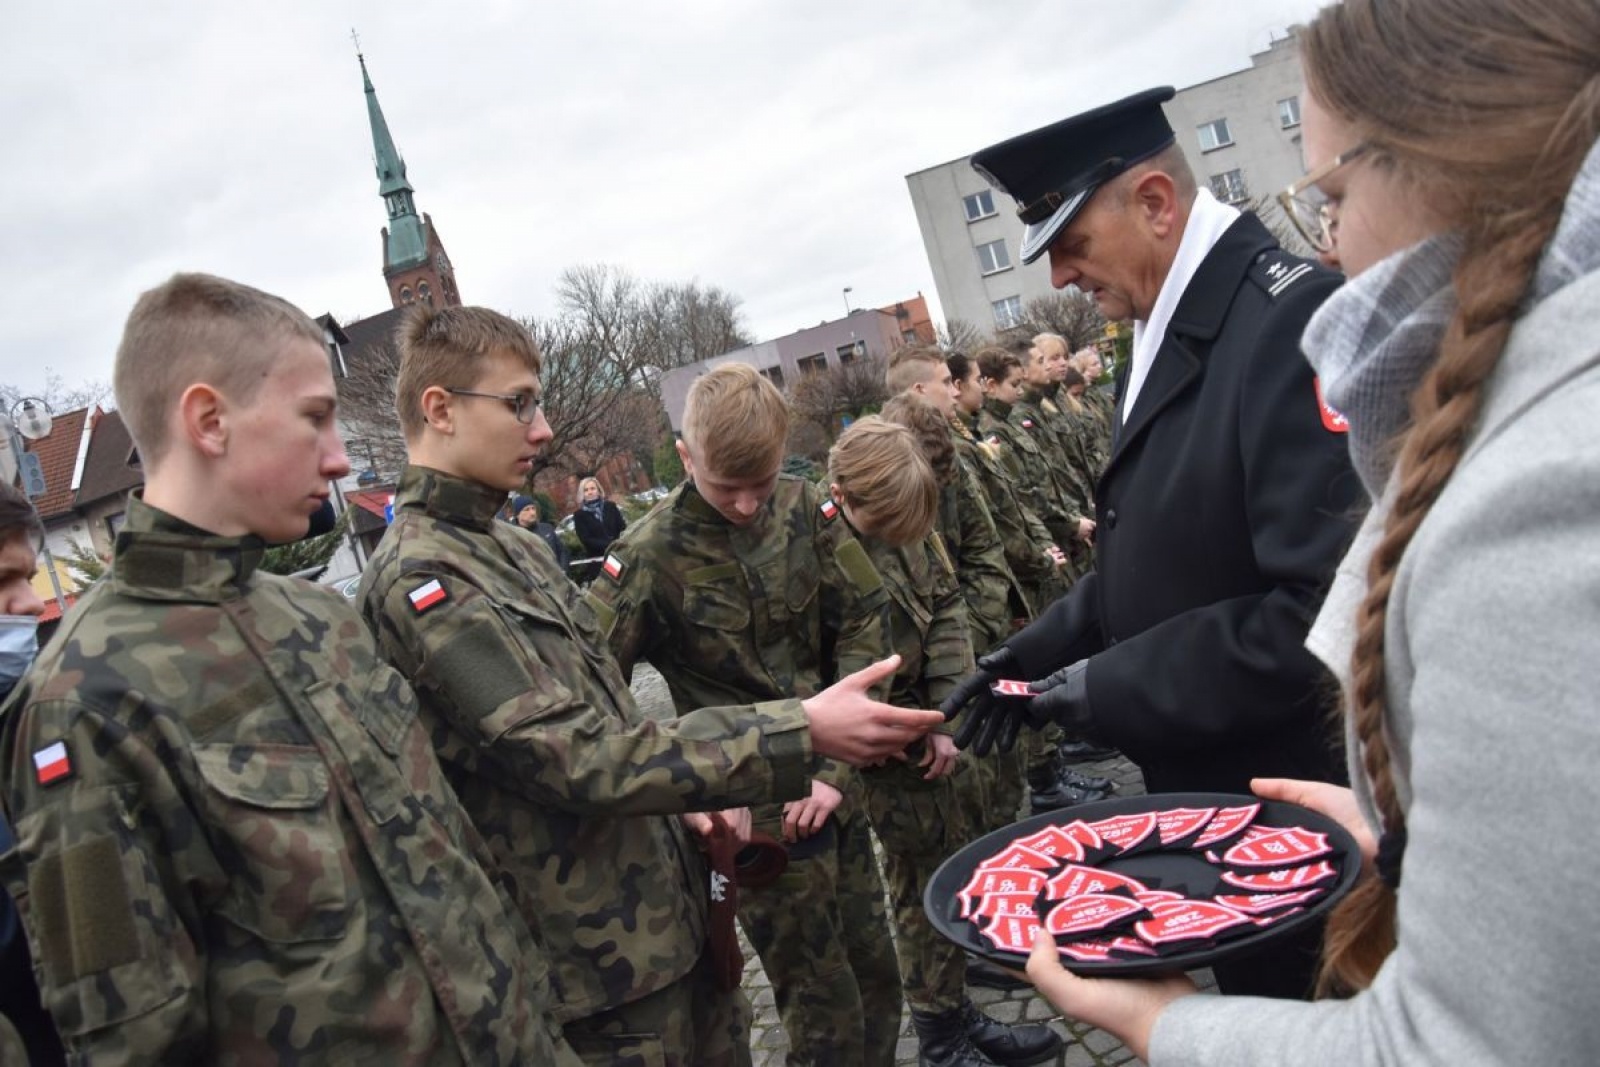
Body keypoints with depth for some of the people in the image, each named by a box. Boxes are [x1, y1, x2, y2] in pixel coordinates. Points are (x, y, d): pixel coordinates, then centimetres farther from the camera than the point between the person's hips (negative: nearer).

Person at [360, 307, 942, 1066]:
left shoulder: (513, 548, 10)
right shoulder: (418, 582, -19)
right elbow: (579, 756, -26)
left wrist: (687, 789, 5)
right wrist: (803, 733, -28)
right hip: (603, 969, -8)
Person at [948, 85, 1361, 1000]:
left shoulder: (1296, 317, -22)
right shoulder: (1171, 330, 8)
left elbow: (1331, 607, -29)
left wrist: (1115, 688, -21)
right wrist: (1045, 648, 4)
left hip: (1297, 807, -8)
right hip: (1216, 787, 9)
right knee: (1253, 1000, 24)